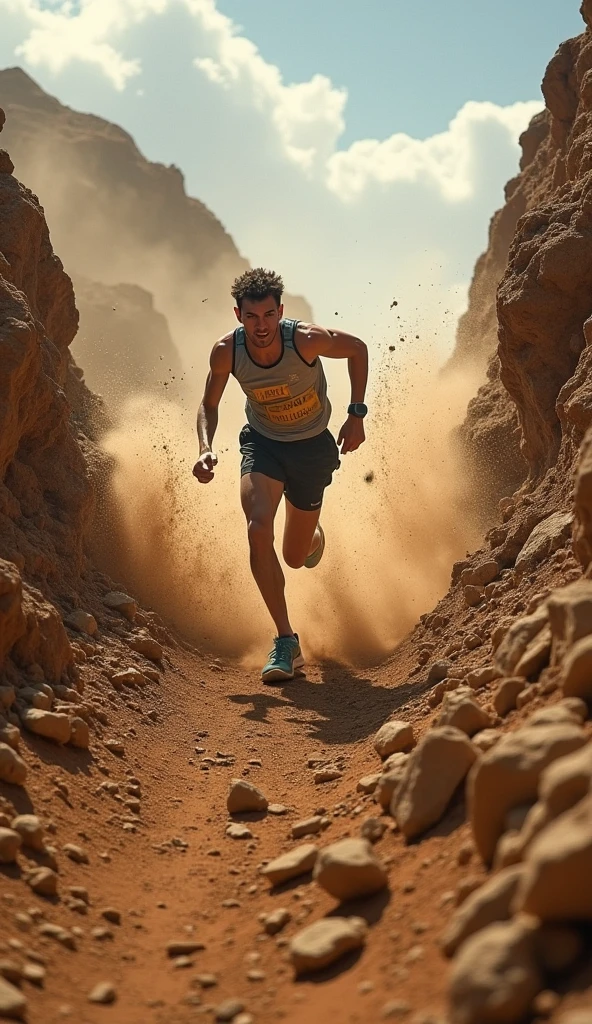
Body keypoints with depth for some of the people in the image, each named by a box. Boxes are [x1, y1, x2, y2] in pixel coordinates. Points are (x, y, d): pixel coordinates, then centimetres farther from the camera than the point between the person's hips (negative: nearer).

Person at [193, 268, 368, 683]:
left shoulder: (306, 339, -26)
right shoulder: (226, 351, -19)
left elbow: (358, 349, -6)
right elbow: (209, 405, -2)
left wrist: (357, 415, -9)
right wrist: (206, 450, -20)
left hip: (312, 446, -1)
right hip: (263, 443, 1)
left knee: (295, 557, 9)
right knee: (258, 529, -26)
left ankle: (315, 537, 51)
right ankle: (287, 641, -17)